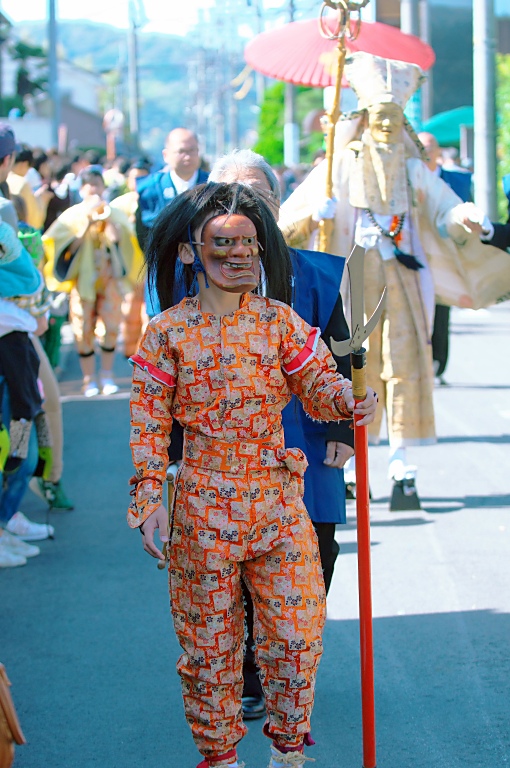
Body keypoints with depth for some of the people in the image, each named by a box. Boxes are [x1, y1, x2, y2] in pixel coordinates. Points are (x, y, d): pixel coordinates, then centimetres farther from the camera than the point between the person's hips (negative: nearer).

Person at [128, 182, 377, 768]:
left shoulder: (278, 321, 1)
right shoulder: (167, 332, -4)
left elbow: (317, 383, 0)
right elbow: (149, 423, -2)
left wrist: (347, 401, -23)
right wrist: (148, 499, -10)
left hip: (278, 500, 2)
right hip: (203, 509, -1)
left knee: (296, 631, 2)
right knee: (209, 638, 8)